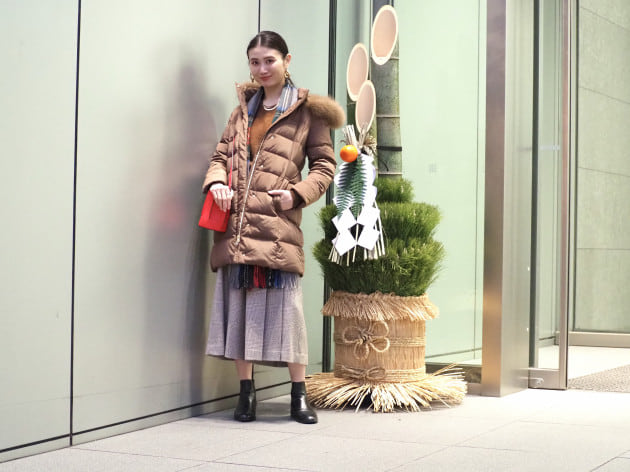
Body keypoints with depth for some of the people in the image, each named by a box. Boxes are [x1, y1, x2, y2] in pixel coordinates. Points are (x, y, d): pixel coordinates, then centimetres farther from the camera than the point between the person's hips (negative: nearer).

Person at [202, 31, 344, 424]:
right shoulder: (244, 108, 19)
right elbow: (222, 154, 20)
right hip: (237, 223, 5)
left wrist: (298, 193, -10)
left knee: (285, 305, -5)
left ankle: (299, 394, 5)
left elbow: (324, 164, 6)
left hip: (278, 223, -4)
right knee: (238, 304, 4)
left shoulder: (307, 111, 5)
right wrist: (216, 182, -1)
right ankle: (246, 391, 13)